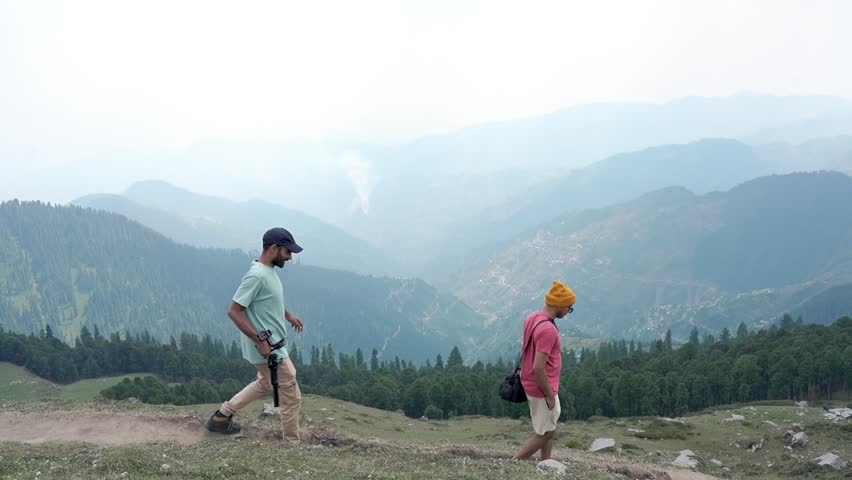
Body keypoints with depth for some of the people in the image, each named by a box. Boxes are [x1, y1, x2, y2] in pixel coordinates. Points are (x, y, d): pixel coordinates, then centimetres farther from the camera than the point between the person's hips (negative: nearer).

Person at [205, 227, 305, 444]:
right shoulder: (257, 276, -25)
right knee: (291, 397, 1)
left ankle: (222, 416, 35)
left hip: (272, 345, 10)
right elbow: (234, 311, -26)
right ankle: (293, 446, 14)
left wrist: (288, 315, 22)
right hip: (269, 350, -10)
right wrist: (260, 341, -26)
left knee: (265, 384, 29)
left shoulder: (269, 271, 5)